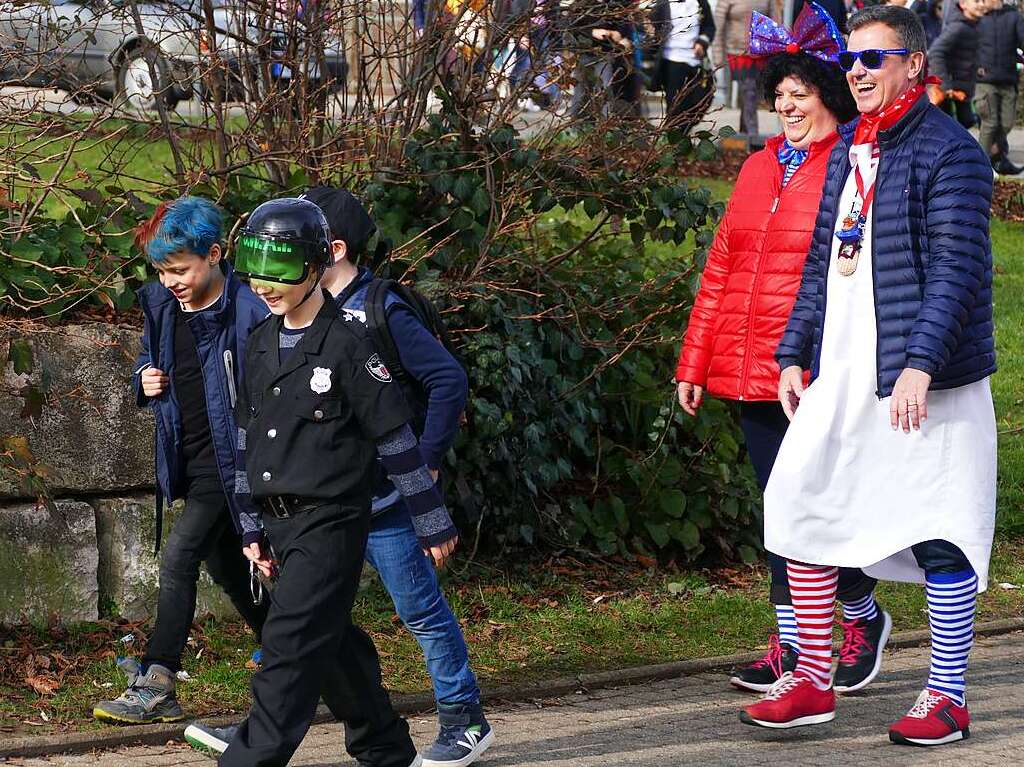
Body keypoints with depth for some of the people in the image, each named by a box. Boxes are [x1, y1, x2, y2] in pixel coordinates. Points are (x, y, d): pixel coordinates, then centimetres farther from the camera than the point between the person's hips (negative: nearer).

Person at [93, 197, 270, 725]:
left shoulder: (248, 311, -18)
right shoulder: (160, 305, 5)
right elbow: (147, 359, 23)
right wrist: (145, 379, 0)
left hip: (229, 458, -8)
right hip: (187, 458, 8)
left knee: (179, 556, -17)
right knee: (226, 568, 17)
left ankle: (156, 685, -14)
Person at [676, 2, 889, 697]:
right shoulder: (759, 168, 14)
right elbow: (721, 269, 16)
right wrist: (694, 364, 13)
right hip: (751, 371, 6)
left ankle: (863, 616, 23)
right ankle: (792, 643, 17)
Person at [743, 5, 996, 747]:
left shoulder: (948, 150, -8)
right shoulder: (848, 151, 16)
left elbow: (955, 268, -16)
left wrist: (920, 363, -24)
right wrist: (794, 353, 14)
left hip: (921, 382, -8)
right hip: (841, 378, 8)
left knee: (937, 532, -1)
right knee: (802, 510, 5)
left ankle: (947, 698, 8)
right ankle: (813, 683, 15)